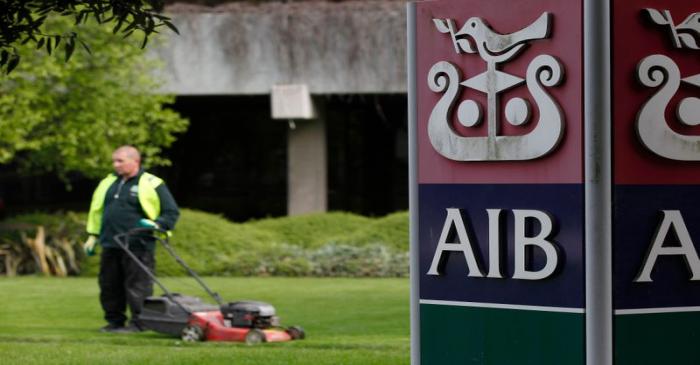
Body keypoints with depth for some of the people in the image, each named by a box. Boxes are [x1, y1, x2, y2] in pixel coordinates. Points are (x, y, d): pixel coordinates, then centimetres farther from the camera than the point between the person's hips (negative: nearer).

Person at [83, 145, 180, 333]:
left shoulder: (151, 184, -2)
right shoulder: (108, 183, 17)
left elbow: (171, 212, 0)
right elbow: (96, 210, 25)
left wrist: (157, 224, -16)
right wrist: (93, 236, 19)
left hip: (137, 247, -6)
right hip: (110, 246, 6)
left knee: (137, 286, -6)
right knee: (109, 286, 9)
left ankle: (138, 322, -2)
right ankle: (114, 321, 19)